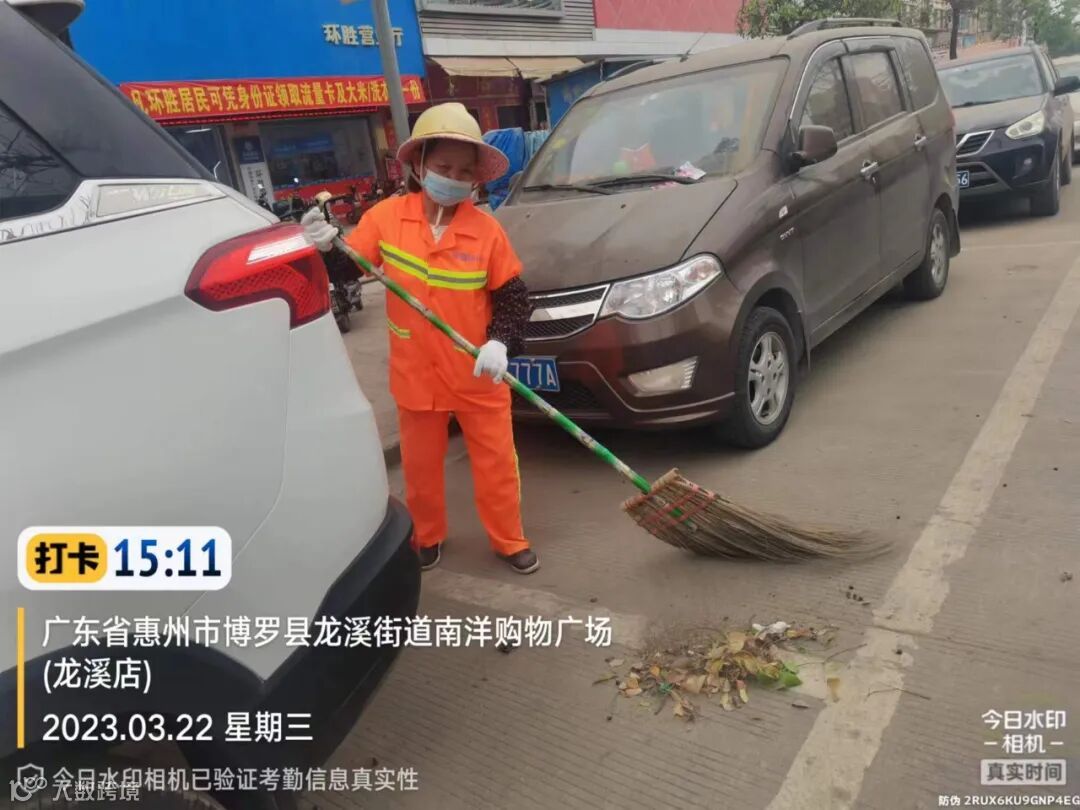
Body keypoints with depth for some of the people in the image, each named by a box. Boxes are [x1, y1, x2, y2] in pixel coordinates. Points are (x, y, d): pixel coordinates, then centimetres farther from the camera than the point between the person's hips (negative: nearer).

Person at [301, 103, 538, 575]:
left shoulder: (487, 230, -10)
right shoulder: (386, 216, -8)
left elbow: (512, 295, -4)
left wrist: (500, 342, -19)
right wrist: (325, 248, -22)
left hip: (478, 375, 0)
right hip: (417, 373, 1)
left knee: (496, 461, 11)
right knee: (421, 465, 17)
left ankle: (509, 540, 31)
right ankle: (428, 537, 39)